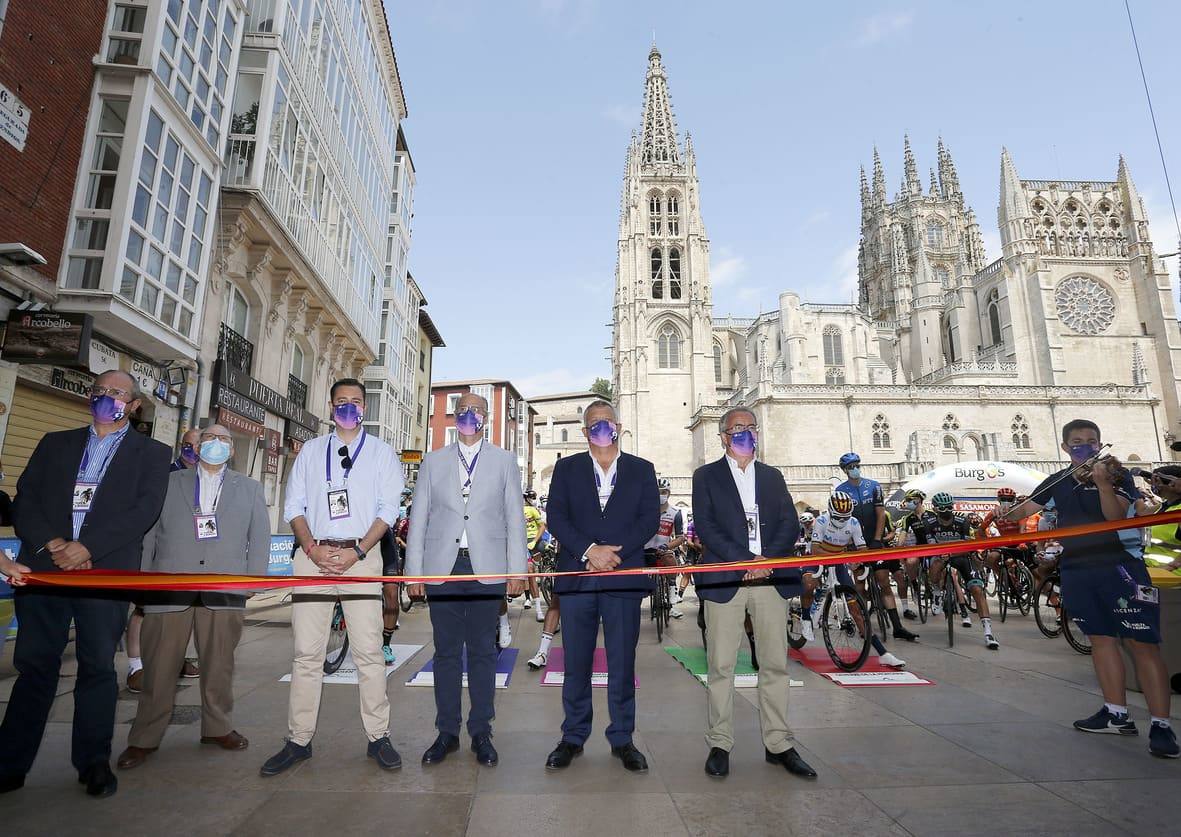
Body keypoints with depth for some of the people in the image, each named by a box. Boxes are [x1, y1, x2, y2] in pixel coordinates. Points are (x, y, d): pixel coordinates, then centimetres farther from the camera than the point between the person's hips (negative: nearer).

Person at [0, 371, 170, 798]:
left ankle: (94, 762, 15)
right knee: (34, 665, 6)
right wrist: (49, 544, -8)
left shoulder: (151, 453, 7)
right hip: (43, 567, 3)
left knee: (98, 666, 3)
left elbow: (145, 510, -5)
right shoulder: (55, 443, 17)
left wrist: (87, 547, -14)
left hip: (107, 571, -2)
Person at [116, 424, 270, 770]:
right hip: (169, 588, 0)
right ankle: (145, 738, 19)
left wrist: (254, 580, 0)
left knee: (219, 664, 7)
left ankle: (217, 727, 22)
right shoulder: (168, 482, 14)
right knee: (158, 665, 4)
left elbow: (260, 537, 10)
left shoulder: (249, 488, 14)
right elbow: (148, 533, 10)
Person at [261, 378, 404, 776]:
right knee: (306, 653, 5)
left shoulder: (381, 452, 9)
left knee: (369, 651, -2)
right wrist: (312, 548, -7)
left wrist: (356, 553, -11)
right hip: (313, 555, 2)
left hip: (361, 556, -2)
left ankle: (378, 738, 8)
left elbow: (387, 510, 1)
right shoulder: (310, 450, 16)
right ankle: (299, 740, 16)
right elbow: (294, 505, 10)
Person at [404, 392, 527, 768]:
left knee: (482, 652, 5)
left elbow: (514, 518, 6)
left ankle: (481, 733, 17)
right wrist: (414, 570, 3)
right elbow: (419, 518, 9)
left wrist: (516, 570, 0)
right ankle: (447, 732, 20)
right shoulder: (433, 461, 11)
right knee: (446, 651, 7)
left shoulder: (504, 460, 9)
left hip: (487, 567, -1)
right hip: (442, 567, 1)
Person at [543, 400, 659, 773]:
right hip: (577, 575, 1)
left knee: (622, 663, 6)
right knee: (576, 662, 8)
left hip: (624, 577, 0)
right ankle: (573, 737, 23)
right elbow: (555, 516, -1)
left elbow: (650, 518, 0)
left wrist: (615, 551, -13)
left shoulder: (642, 470, 10)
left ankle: (622, 739, 22)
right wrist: (589, 550, -14)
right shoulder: (566, 468, 10)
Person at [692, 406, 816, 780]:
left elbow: (790, 524, 7)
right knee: (721, 665, 1)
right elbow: (705, 528, -4)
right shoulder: (706, 476, 7)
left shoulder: (772, 476, 17)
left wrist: (767, 559, -10)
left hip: (772, 579, 3)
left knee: (776, 664, 7)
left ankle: (779, 744, 19)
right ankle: (720, 744, 14)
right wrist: (745, 562, -13)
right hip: (725, 581, -3)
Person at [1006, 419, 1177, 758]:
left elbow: (1115, 515, -16)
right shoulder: (1057, 481, 11)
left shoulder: (1116, 474, -2)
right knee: (1100, 638, 11)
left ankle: (1161, 725, 0)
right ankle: (1116, 714, 20)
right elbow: (1026, 508, 12)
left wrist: (1102, 483, -30)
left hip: (1118, 566, -4)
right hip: (1076, 570, 5)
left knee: (1142, 643, -6)